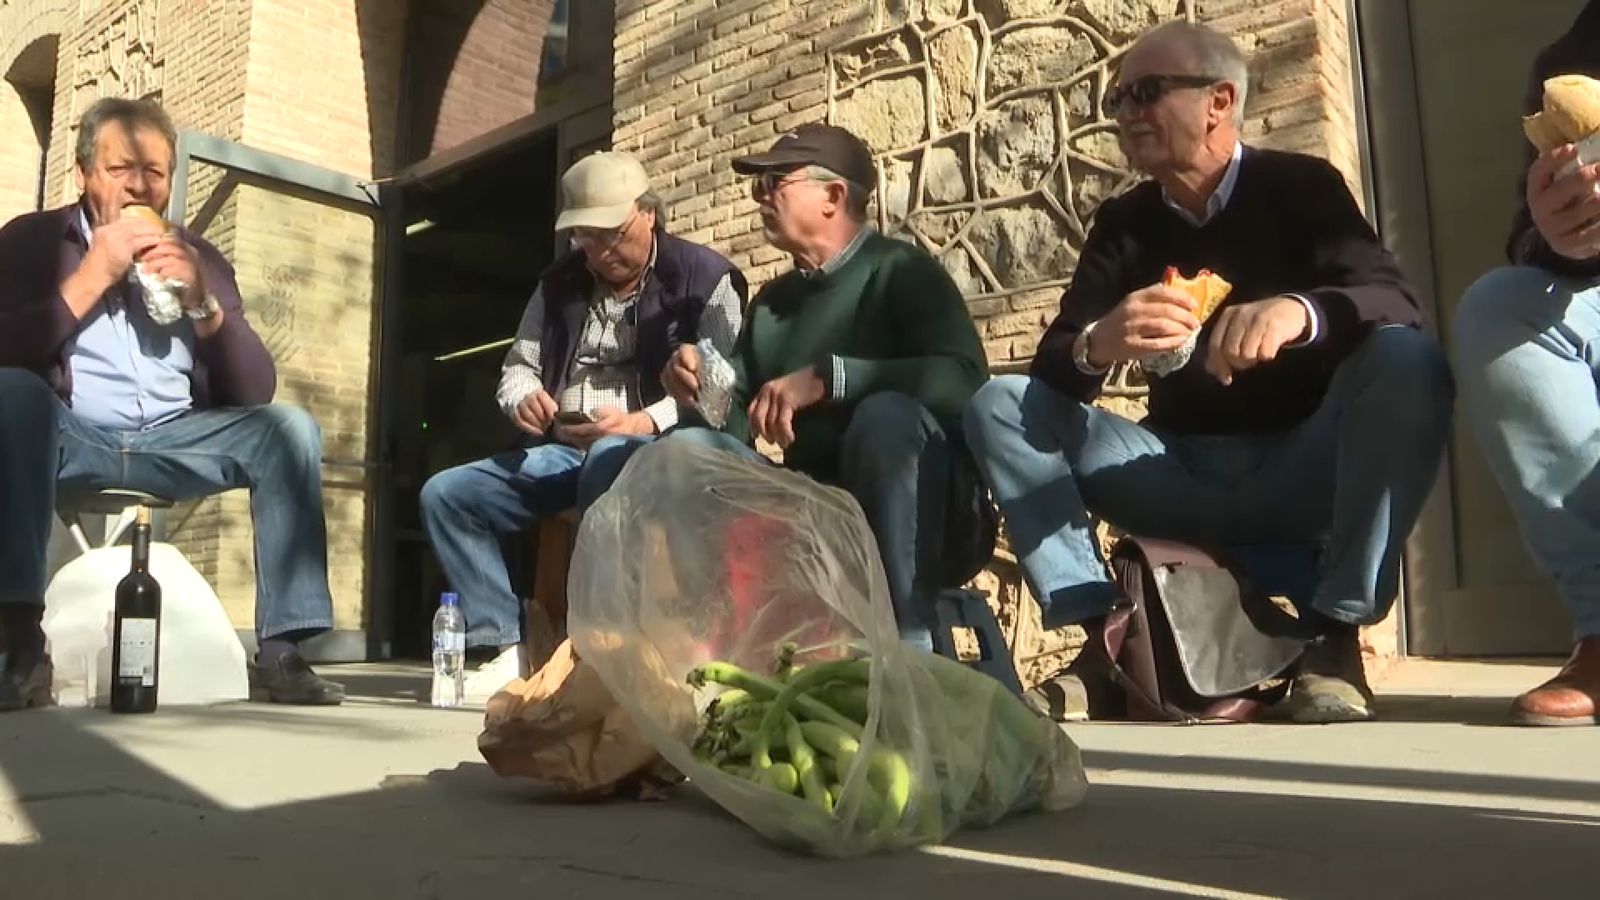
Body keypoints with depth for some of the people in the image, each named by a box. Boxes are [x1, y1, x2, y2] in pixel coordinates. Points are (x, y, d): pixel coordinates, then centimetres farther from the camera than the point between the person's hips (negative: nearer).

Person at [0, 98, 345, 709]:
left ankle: (281, 649, -23)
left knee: (287, 427, -19)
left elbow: (257, 392, 5)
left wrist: (201, 300, -8)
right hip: (69, 439, -2)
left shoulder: (197, 256, 12)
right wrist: (96, 272, -12)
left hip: (171, 444, 3)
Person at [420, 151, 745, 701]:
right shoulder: (559, 283, 17)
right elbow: (519, 365, 21)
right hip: (563, 452, 7)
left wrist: (644, 422, -27)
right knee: (444, 494, -6)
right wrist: (522, 399, -5)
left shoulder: (703, 276, -1)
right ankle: (510, 647, -11)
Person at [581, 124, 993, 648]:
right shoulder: (770, 301, 14)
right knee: (690, 449, -12)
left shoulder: (900, 271, -6)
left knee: (888, 415, -34)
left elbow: (963, 380, -24)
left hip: (925, 521, -5)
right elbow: (738, 425, 11)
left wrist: (826, 377, -31)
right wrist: (702, 391, -11)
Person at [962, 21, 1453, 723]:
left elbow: (1394, 305, -16)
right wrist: (1097, 345, -30)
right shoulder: (1122, 223, 8)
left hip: (1303, 473, -2)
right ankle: (1106, 632, -20)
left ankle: (1332, 635, -22)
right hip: (1184, 478, 3)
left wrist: (1301, 311, -39)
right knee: (999, 403, -12)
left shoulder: (1300, 185, 0)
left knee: (1407, 362, -29)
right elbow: (1053, 363, -5)